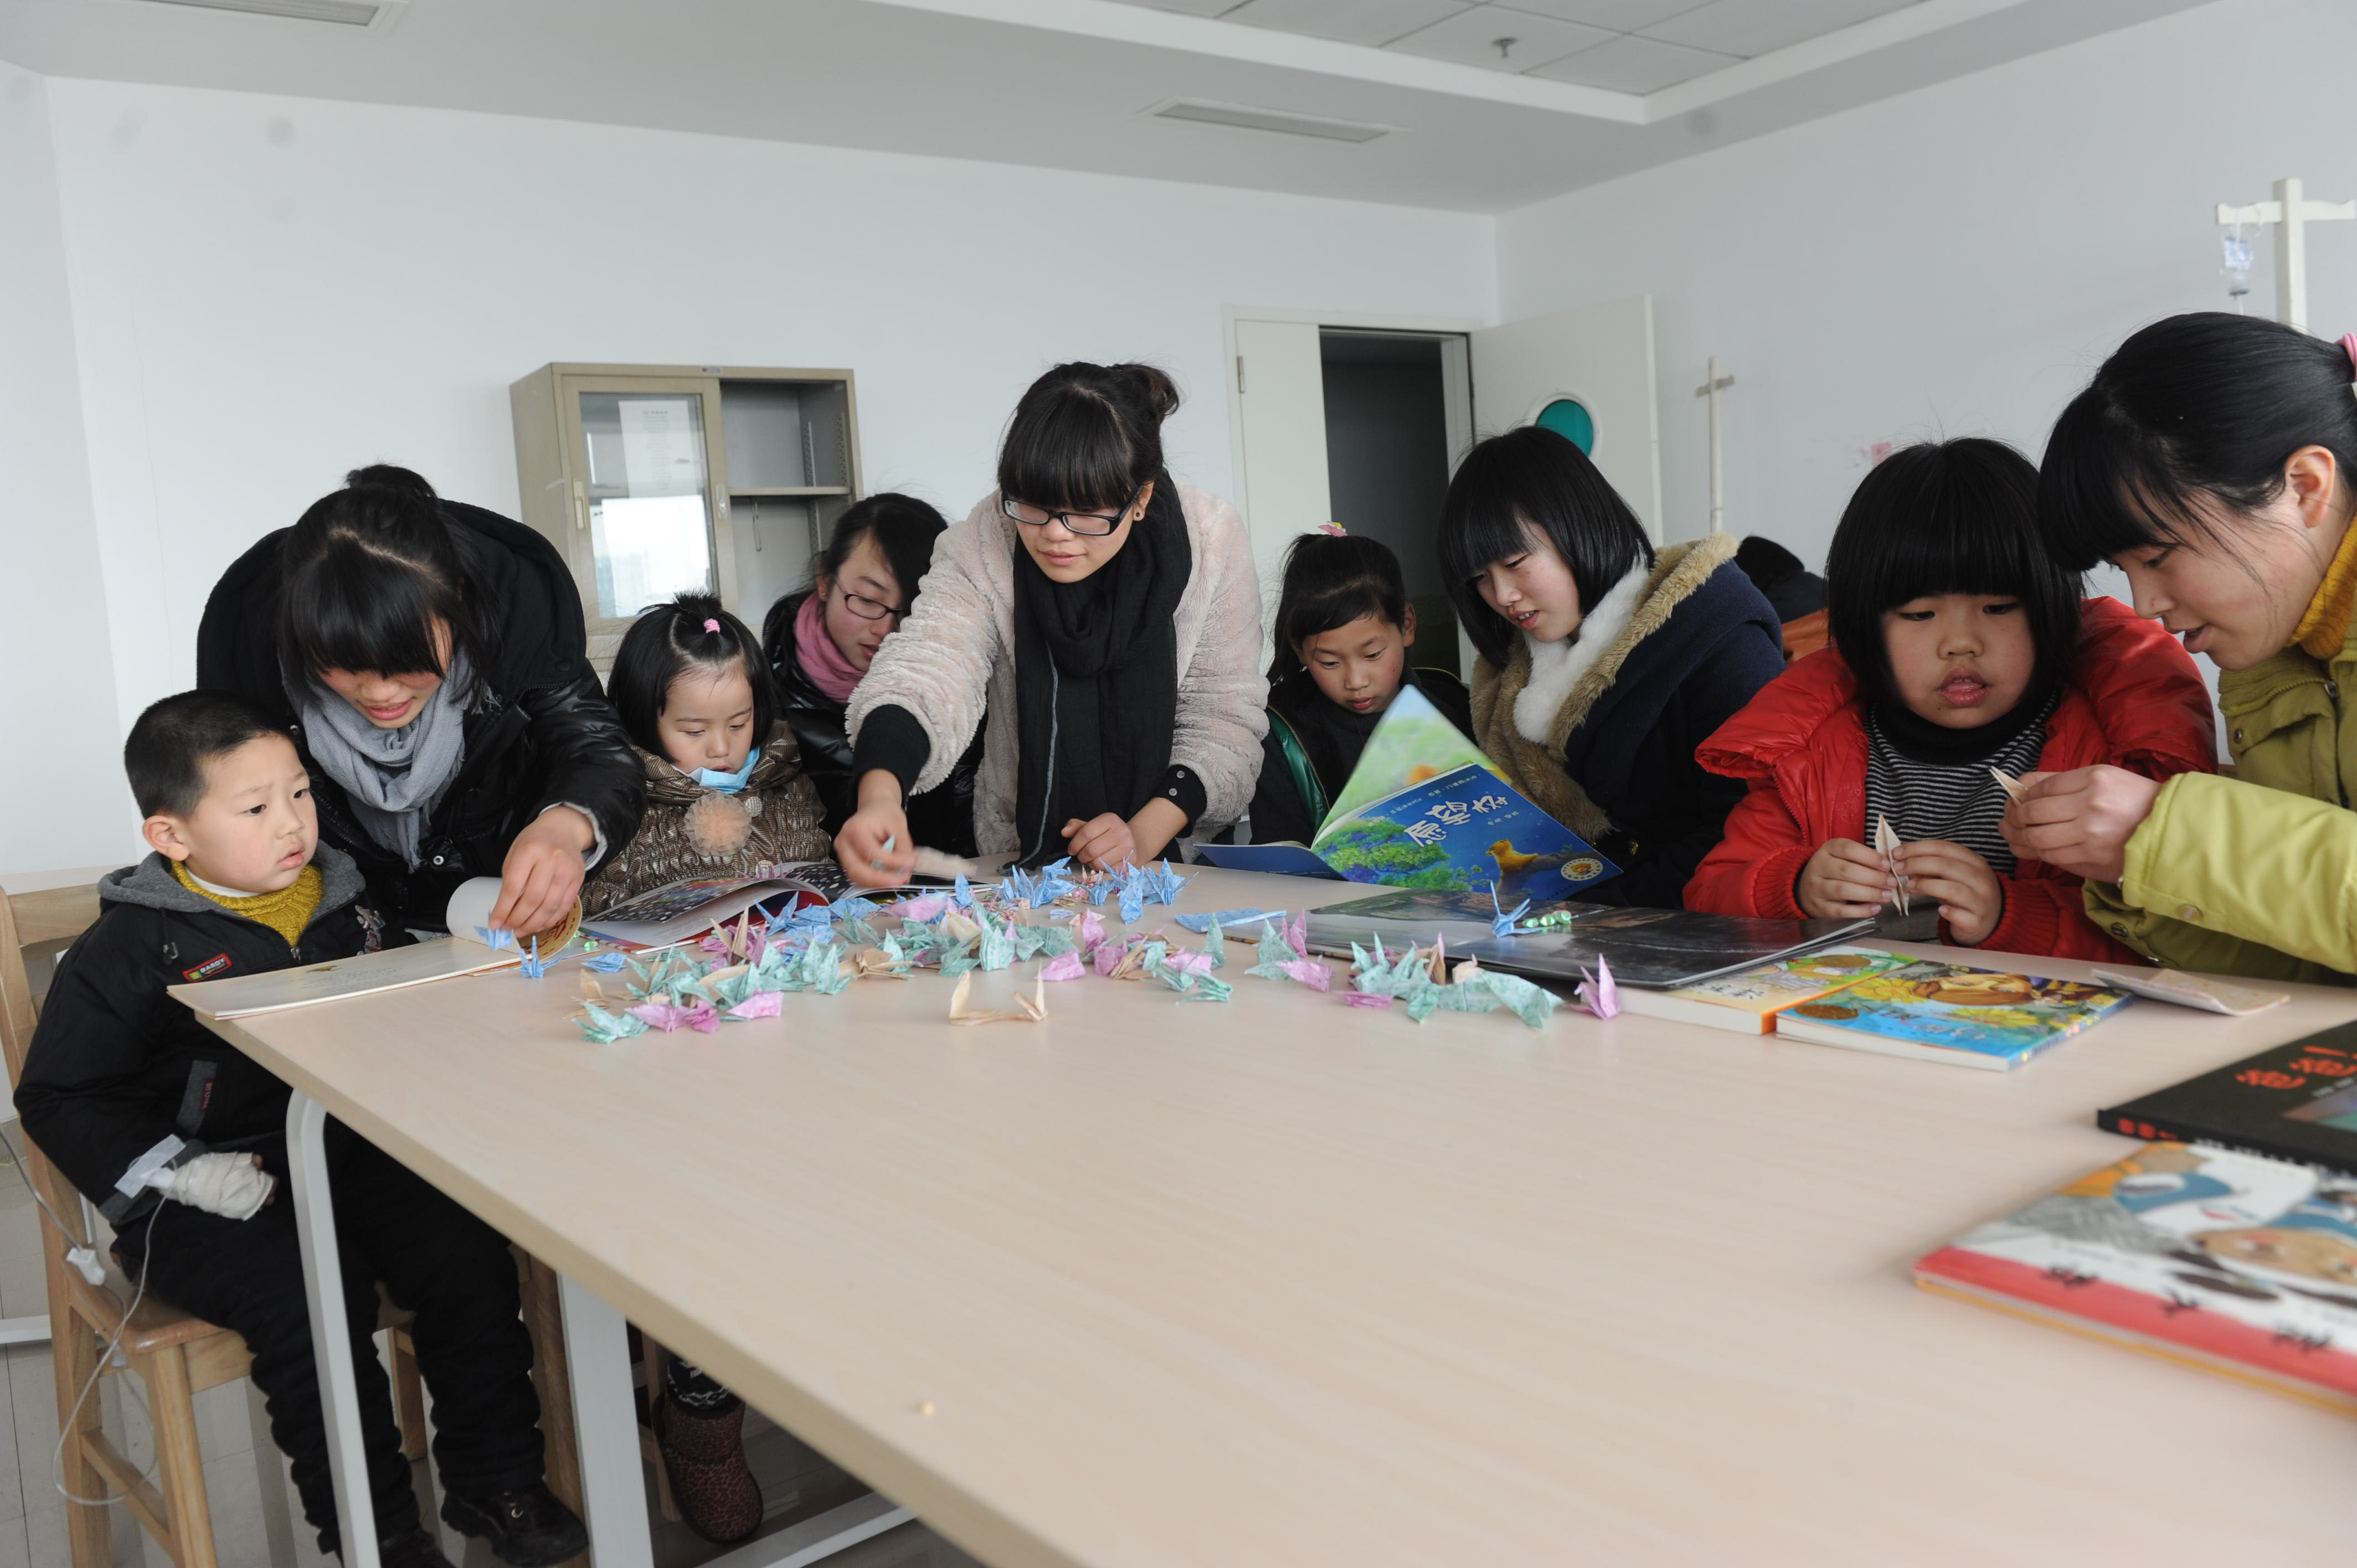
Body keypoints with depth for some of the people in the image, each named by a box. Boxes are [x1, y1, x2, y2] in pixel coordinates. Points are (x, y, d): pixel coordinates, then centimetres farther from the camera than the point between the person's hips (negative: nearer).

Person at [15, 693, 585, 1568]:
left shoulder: (343, 900, 11)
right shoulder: (133, 946, -4)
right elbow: (60, 1097, -2)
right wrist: (177, 1168, -15)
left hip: (352, 1158, 5)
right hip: (217, 1193, -4)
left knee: (470, 1254, -15)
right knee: (310, 1301, -27)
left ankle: (495, 1485, 2)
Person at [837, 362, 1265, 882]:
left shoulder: (1212, 539, -12)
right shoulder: (985, 541, -13)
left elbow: (1223, 720, -8)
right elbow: (928, 670, -27)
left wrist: (1146, 836, -20)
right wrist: (880, 794, -46)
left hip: (1181, 850, -1)